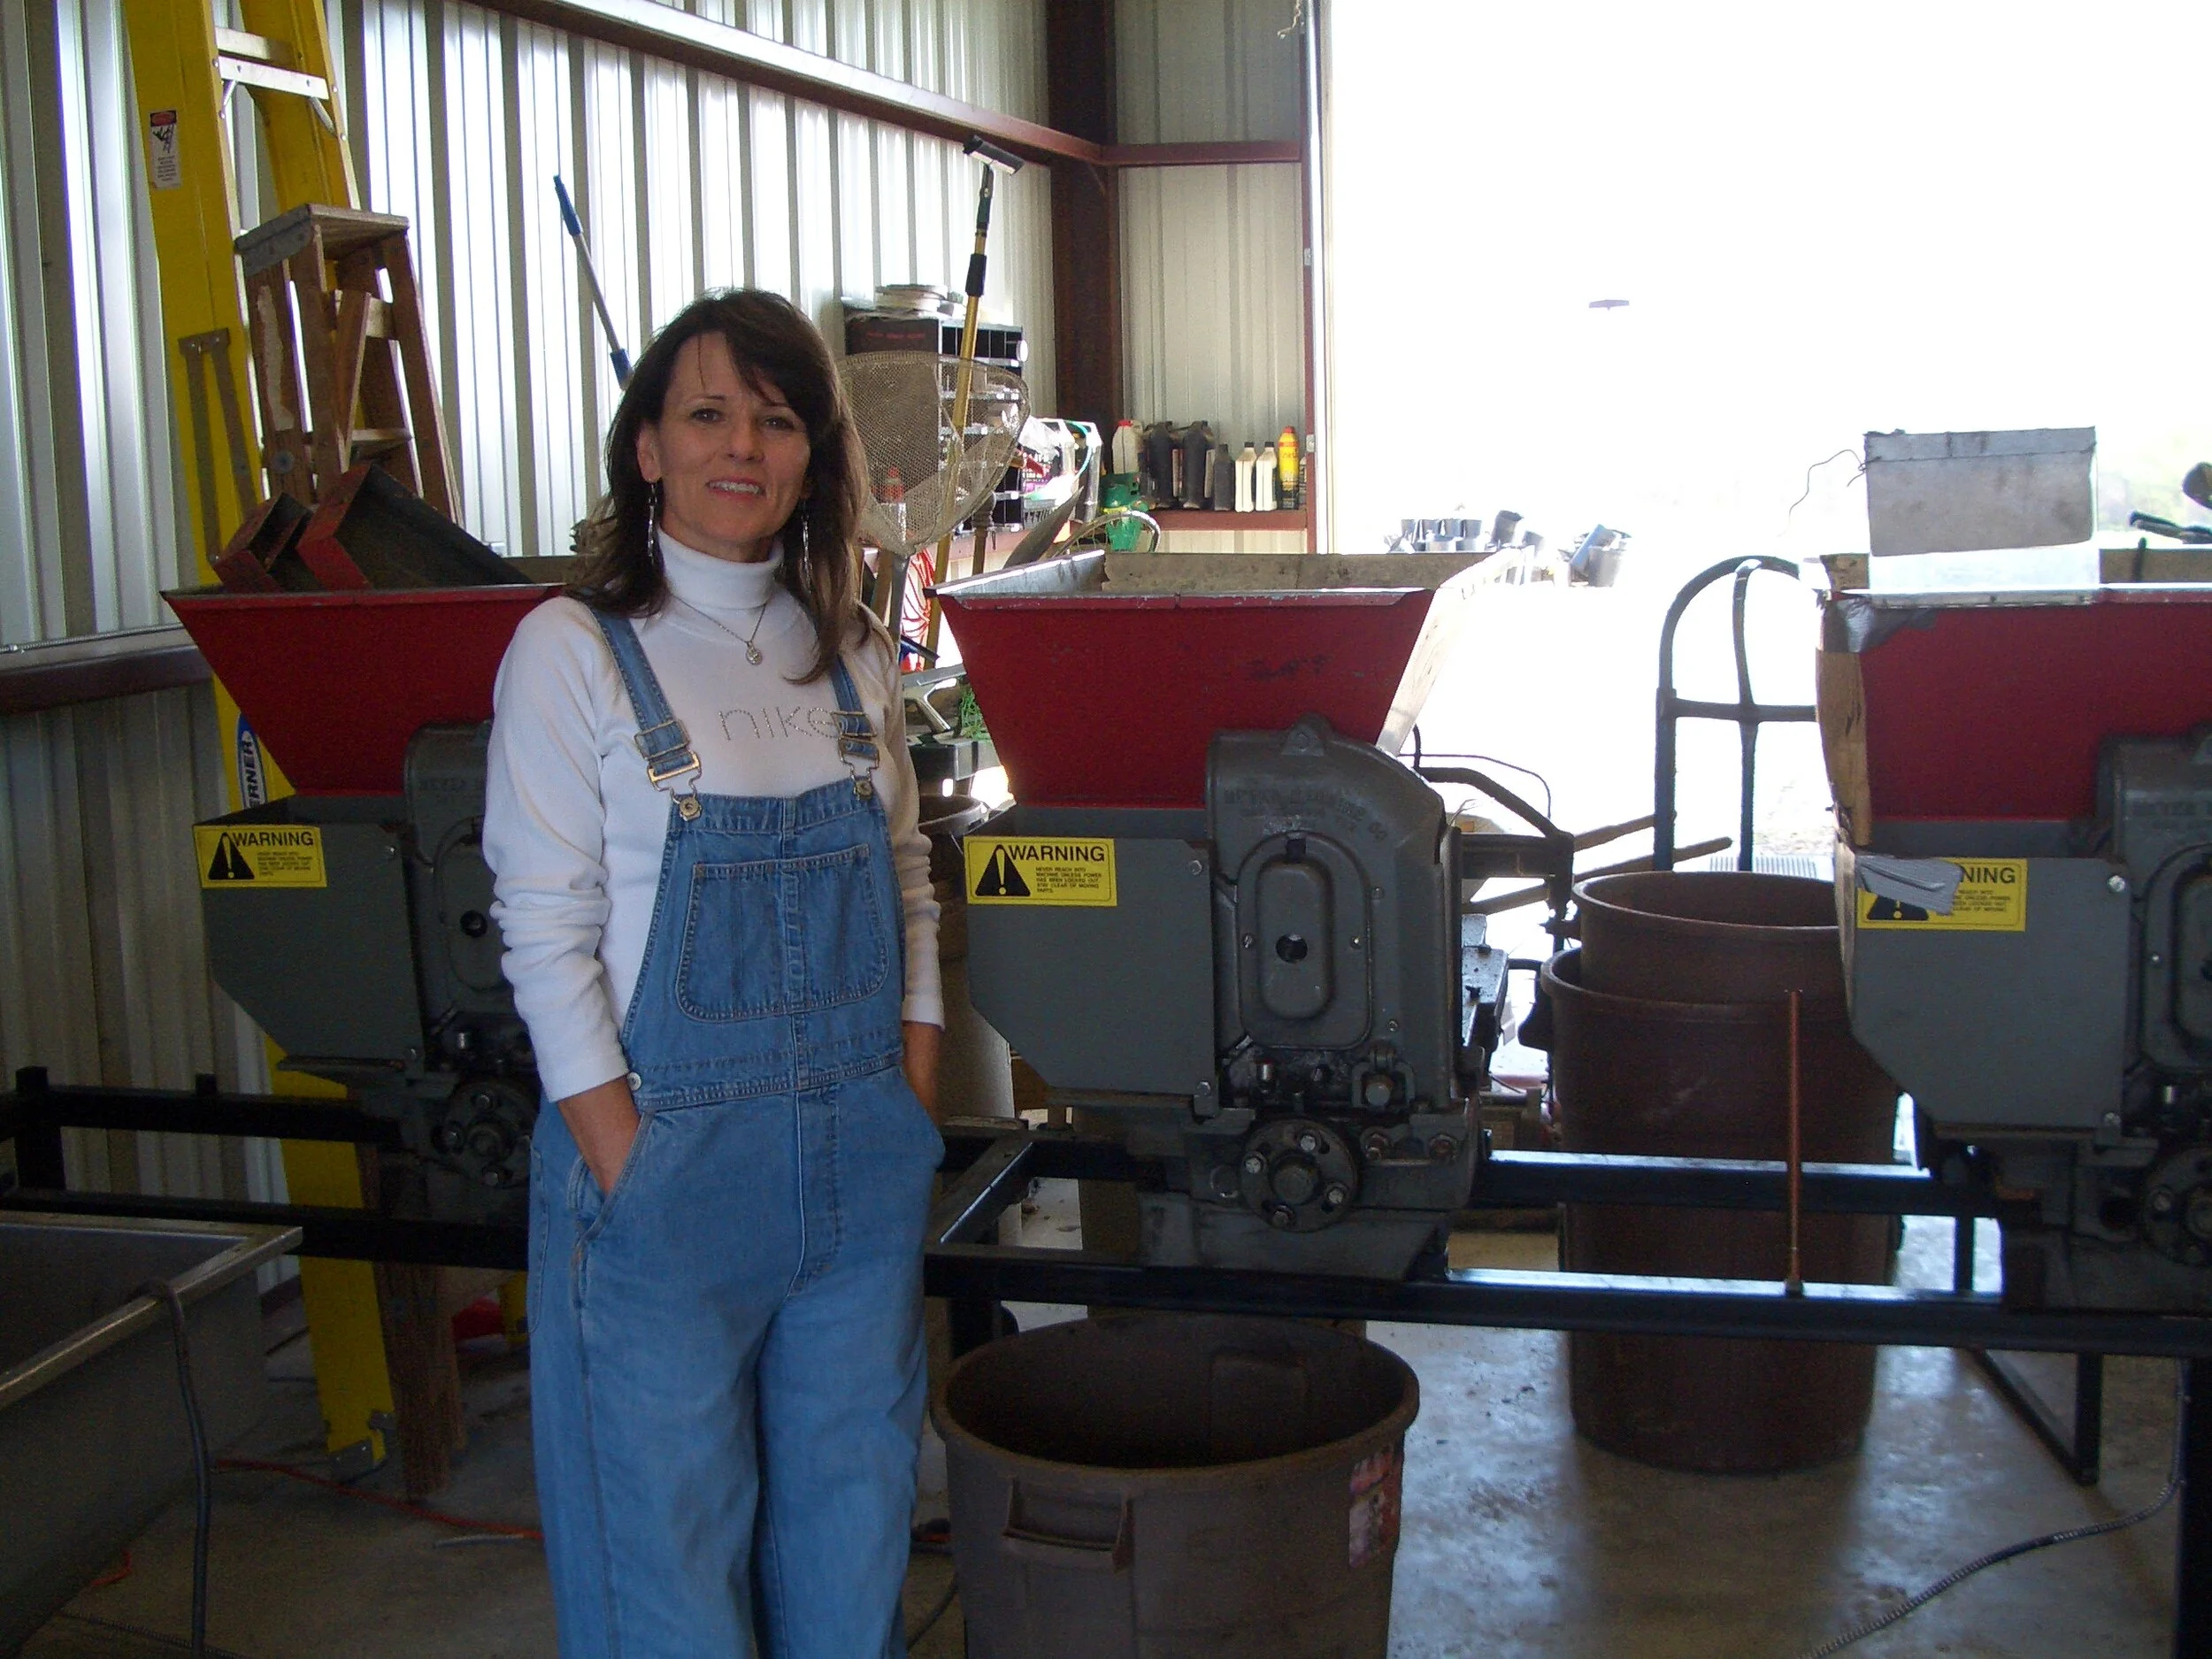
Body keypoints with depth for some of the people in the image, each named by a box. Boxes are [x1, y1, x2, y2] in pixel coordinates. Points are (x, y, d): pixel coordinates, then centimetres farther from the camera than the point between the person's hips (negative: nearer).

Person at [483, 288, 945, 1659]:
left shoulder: (852, 650, 7)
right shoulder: (575, 650, -7)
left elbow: (907, 886, 11)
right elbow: (547, 933, -10)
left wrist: (915, 1111, 2)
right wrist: (634, 1173, -14)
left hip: (864, 1153, 5)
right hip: (667, 1148, -4)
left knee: (852, 1517, 15)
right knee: (671, 1527, 8)